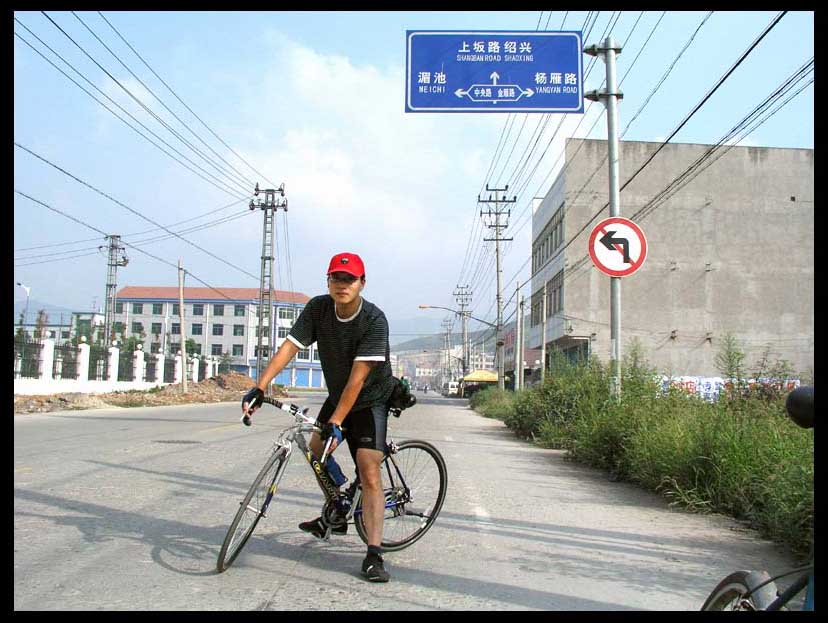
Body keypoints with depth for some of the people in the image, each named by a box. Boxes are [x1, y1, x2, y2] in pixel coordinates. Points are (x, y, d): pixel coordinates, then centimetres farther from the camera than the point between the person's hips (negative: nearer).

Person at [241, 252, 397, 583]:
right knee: (316, 450, 18)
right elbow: (289, 346, -19)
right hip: (336, 395, 7)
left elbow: (358, 377, -32)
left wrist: (335, 422, -36)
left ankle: (374, 555, -16)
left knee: (369, 472, -17)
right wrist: (259, 388, -30)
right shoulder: (318, 308, -12)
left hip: (370, 399, -7)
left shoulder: (374, 319, -27)